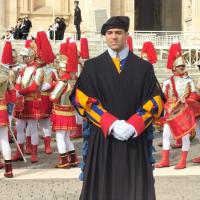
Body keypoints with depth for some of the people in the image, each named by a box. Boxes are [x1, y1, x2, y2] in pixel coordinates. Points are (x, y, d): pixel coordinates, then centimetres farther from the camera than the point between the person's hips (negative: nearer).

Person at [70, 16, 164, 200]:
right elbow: (82, 99, -3)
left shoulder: (144, 67, 7)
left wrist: (133, 125, -13)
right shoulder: (92, 66, 5)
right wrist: (111, 124, -15)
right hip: (102, 137, 0)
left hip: (135, 138, 1)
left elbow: (156, 101, 2)